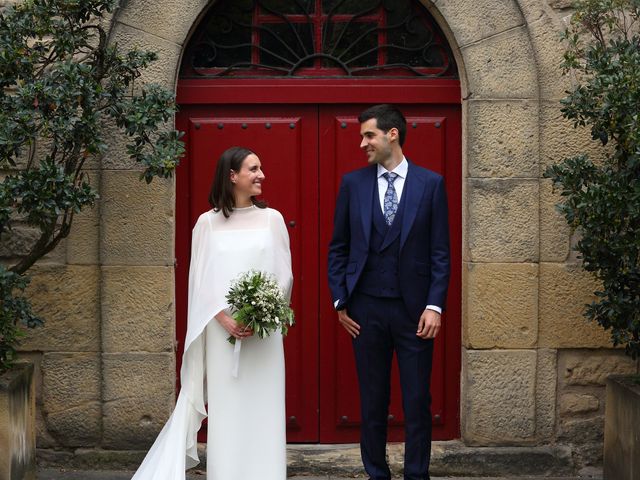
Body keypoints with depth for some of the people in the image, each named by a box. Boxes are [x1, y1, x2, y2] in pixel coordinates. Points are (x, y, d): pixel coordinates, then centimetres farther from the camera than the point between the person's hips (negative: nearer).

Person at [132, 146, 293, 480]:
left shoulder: (271, 219, 7)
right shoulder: (208, 222, 5)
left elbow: (284, 274, 6)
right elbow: (200, 280, 3)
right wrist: (225, 319, -10)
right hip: (222, 331, -1)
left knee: (263, 411, 0)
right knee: (225, 412, 0)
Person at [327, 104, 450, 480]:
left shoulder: (430, 184, 1)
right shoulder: (353, 183, 5)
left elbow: (440, 252, 0)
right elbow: (338, 248, 9)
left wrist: (435, 305, -8)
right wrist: (340, 302, 2)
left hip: (414, 309, -1)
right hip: (366, 308, 1)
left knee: (418, 402, 3)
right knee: (372, 401, 8)